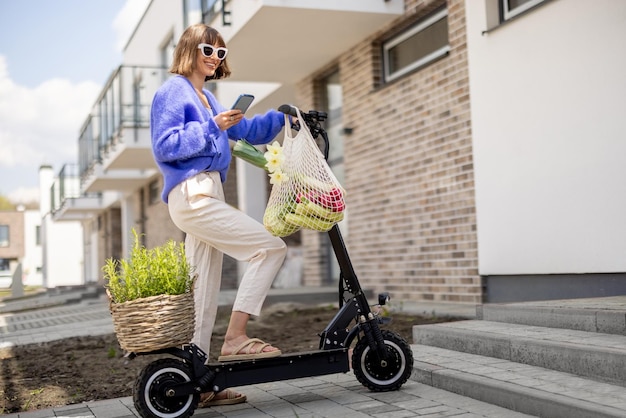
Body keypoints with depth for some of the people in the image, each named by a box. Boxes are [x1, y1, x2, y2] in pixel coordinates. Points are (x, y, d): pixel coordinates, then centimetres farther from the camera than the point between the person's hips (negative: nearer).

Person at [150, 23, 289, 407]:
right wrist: (212, 127, -16)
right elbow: (164, 146, -11)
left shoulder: (207, 98, 24)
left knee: (204, 291, 8)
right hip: (192, 194, -9)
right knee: (271, 247, -14)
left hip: (206, 196, 9)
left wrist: (281, 116, 13)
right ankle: (235, 340, -12)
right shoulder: (173, 91, -2)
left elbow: (246, 130, 26)